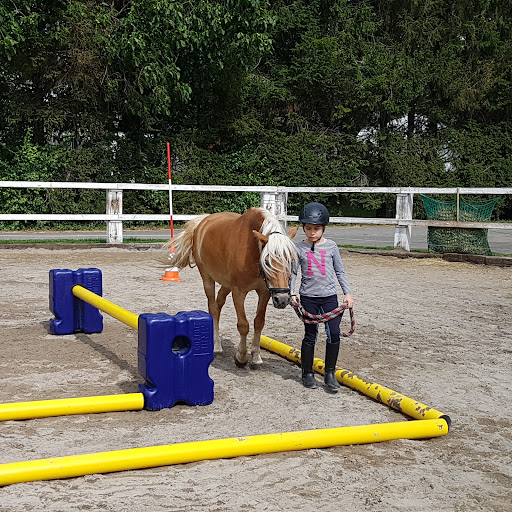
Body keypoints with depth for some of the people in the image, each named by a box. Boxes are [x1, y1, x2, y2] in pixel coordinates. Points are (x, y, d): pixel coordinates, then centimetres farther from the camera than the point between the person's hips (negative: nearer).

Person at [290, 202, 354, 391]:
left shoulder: (331, 246, 3)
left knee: (334, 333, -5)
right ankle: (307, 373, 18)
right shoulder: (300, 248, 1)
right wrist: (292, 293, -4)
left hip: (329, 296, 1)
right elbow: (293, 272, 7)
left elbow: (340, 271, 8)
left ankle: (330, 374, 7)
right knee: (310, 335, 5)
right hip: (308, 297, -1)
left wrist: (348, 293, 3)